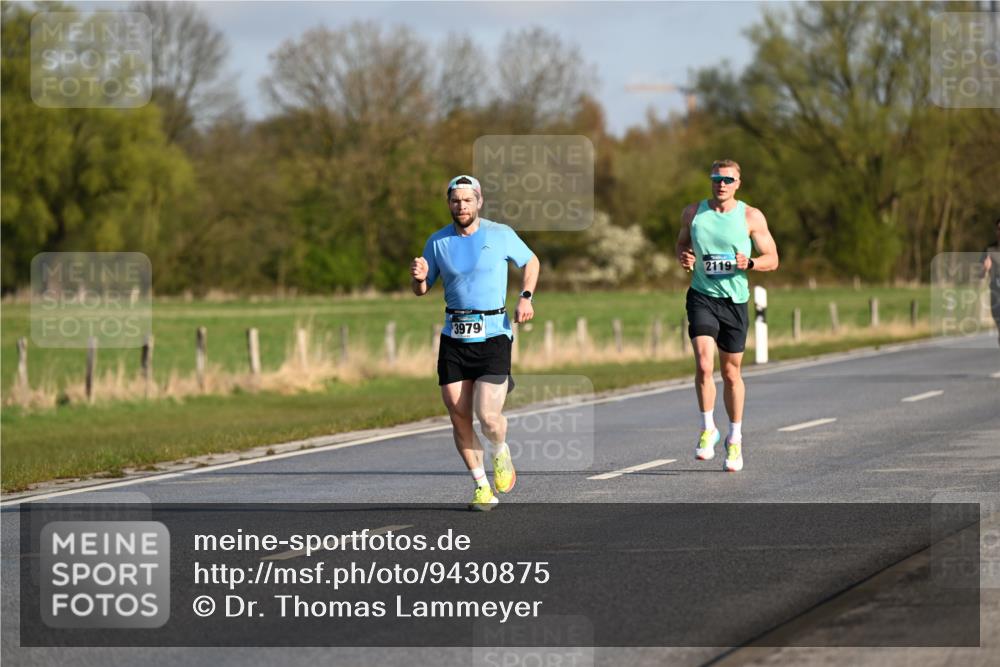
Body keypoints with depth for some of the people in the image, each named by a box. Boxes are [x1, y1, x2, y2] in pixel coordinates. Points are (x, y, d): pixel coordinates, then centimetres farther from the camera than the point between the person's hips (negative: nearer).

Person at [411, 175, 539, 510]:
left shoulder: (501, 235, 0)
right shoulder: (437, 242, 5)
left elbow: (531, 262, 16)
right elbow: (421, 291, 13)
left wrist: (525, 298, 1)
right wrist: (419, 277, -11)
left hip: (493, 335, -3)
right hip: (454, 338, 3)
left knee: (488, 416, -13)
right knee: (459, 418, -1)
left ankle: (501, 453, 21)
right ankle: (483, 487, 13)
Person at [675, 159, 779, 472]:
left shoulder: (751, 217, -1)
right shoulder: (693, 213, 3)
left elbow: (772, 259, 3)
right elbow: (681, 243, 19)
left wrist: (749, 263, -18)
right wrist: (683, 257, -5)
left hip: (735, 300, 0)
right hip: (702, 296, 0)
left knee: (731, 373, 9)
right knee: (703, 365, -19)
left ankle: (735, 440, 25)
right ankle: (708, 429, -2)